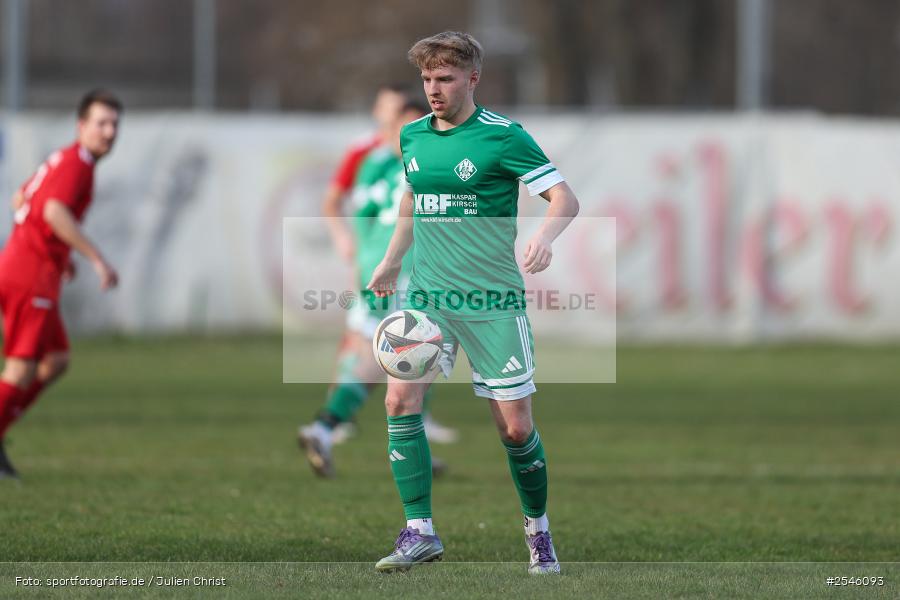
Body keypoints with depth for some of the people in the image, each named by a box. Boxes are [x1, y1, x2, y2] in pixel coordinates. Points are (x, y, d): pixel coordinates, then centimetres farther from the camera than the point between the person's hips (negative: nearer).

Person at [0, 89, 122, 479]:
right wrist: (97, 259, -28)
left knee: (56, 361, 13)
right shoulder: (77, 161, -12)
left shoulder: (62, 160, 19)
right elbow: (54, 212, -28)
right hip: (32, 274, -10)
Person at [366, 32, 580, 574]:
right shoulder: (413, 137, 8)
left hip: (492, 300, -4)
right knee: (401, 401, -13)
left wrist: (545, 236, -31)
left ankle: (539, 532, 21)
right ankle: (420, 532, -6)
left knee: (515, 427, -1)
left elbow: (565, 198, -11)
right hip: (426, 294, 4)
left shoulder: (503, 137, -9)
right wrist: (392, 261, 31)